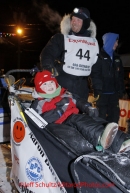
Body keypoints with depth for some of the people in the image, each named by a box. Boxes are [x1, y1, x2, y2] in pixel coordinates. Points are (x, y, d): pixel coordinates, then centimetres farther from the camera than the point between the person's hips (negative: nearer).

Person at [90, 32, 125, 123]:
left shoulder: (117, 57, 18)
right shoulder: (99, 56, -1)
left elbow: (121, 75, 17)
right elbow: (95, 74, -10)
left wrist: (121, 89, 10)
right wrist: (98, 88, -18)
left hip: (114, 92, 6)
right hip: (103, 93, -6)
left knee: (114, 116, 10)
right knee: (102, 117, -2)